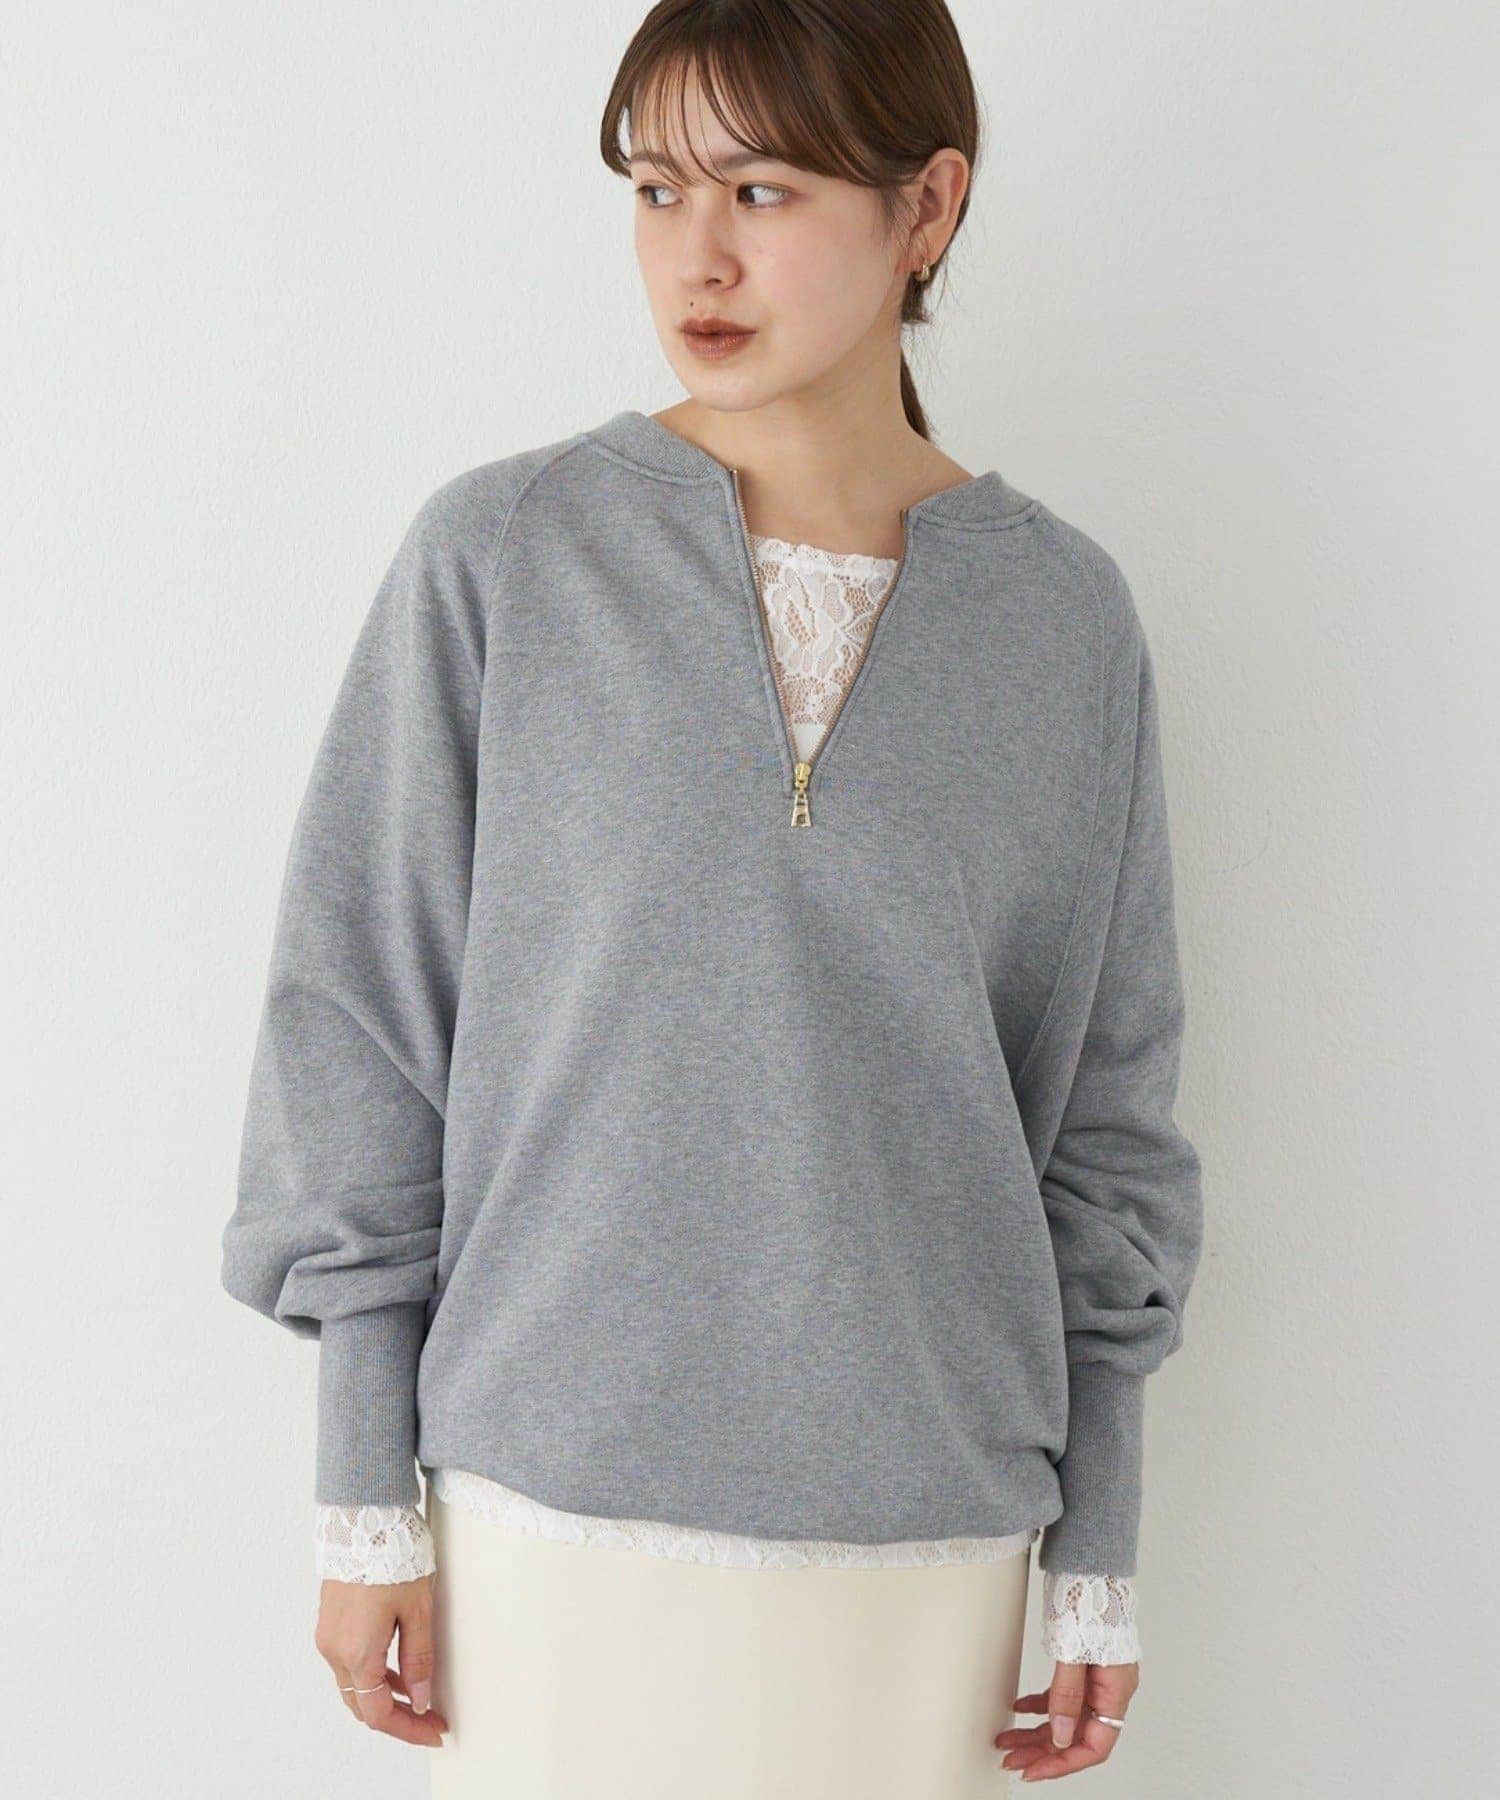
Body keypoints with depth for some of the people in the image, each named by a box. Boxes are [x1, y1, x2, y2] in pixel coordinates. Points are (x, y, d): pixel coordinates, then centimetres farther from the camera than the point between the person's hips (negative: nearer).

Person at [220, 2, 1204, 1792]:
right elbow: (359, 1022, -1)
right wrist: (366, 1500, -1)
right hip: (554, 1504, -1)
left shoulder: (1063, 617, 0)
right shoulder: (498, 560, -5)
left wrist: (1097, 1557, 6)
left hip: (920, 1531, 1)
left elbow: (1102, 1108, 5)